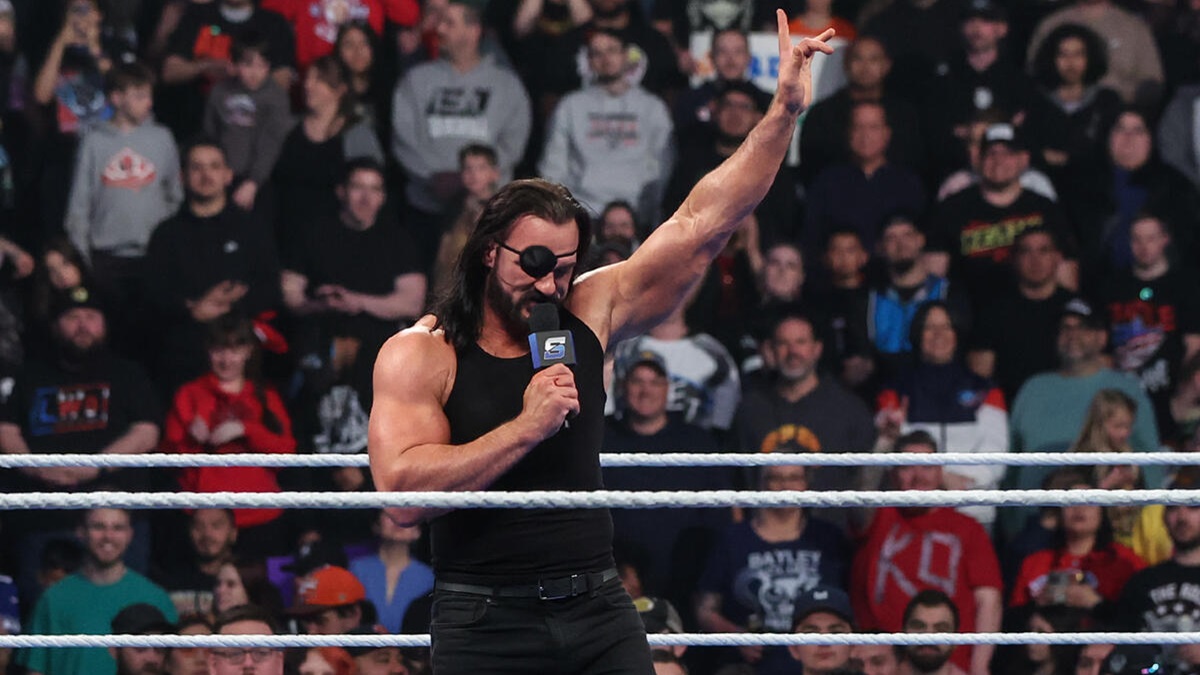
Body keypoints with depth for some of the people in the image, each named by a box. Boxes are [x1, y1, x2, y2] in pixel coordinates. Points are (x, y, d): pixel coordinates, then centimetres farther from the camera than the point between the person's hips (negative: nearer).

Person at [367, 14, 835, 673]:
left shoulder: (587, 314, 8)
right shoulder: (419, 355, -4)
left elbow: (701, 225, 6)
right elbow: (403, 489, -17)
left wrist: (784, 112, -1)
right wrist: (526, 427, -19)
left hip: (598, 614, 4)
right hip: (485, 620, -4)